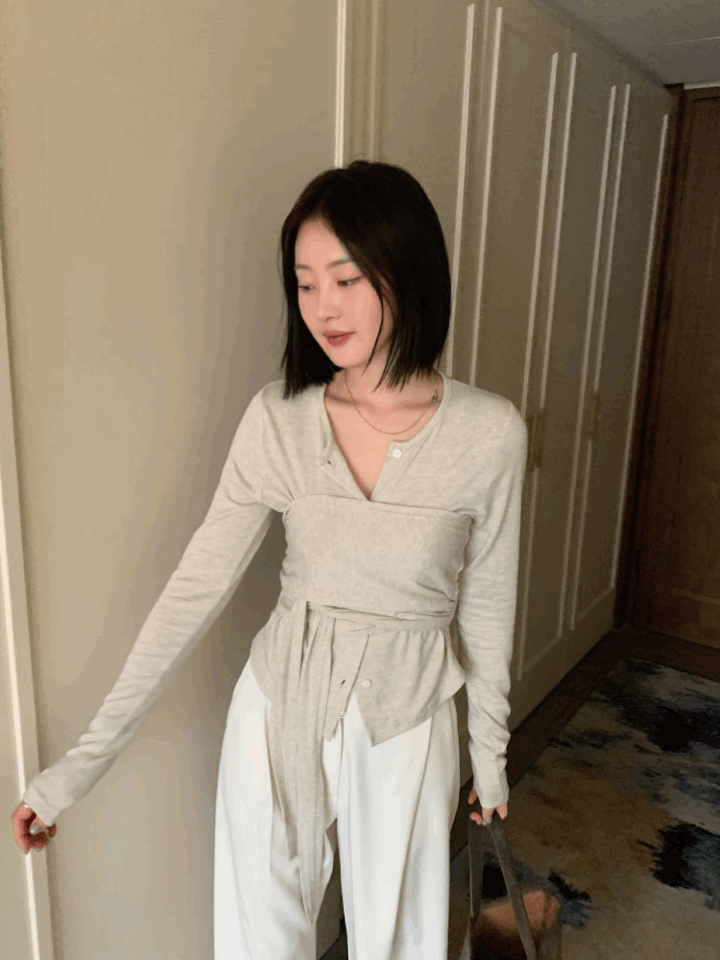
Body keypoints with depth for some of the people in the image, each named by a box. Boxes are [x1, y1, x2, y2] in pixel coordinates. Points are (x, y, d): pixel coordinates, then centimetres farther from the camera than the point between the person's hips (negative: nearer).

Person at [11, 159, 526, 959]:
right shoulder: (276, 419, -12)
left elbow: (486, 604, -2)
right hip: (279, 709, 1)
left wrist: (490, 748, 9)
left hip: (407, 722, 0)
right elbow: (197, 585, -9)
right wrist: (87, 757, -8)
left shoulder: (489, 432, -14)